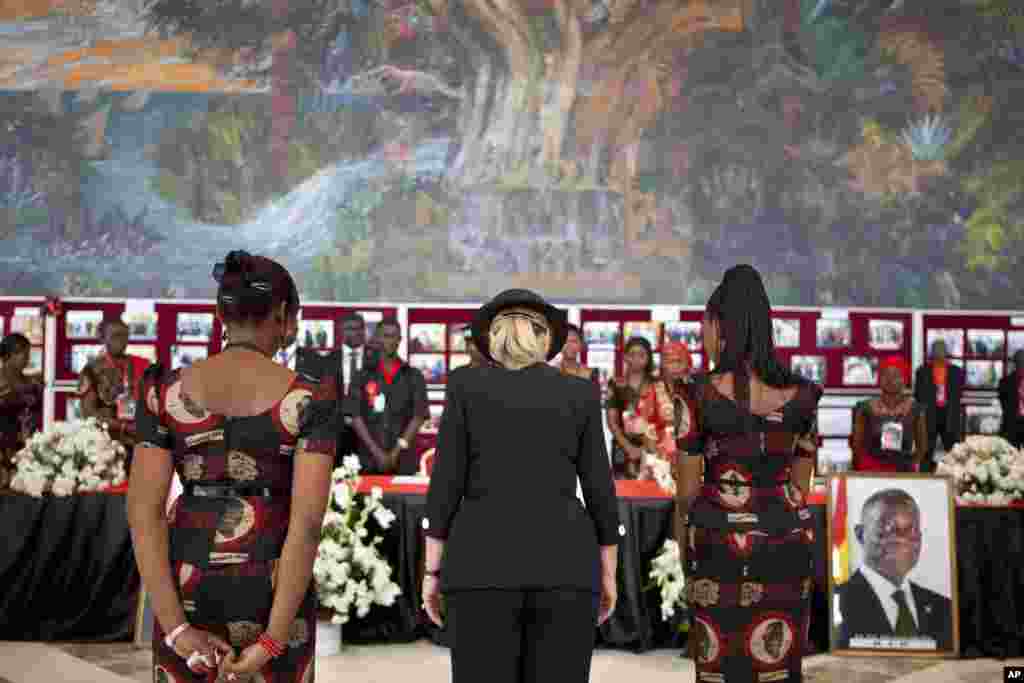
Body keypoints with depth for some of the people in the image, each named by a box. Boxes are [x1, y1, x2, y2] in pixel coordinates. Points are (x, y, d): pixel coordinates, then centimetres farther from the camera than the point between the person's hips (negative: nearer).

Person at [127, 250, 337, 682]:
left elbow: (143, 512, -9)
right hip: (273, 594, -1)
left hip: (188, 592, 2)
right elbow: (307, 521, -16)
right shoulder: (309, 400, -9)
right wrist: (273, 641, -13)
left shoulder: (164, 391, -3)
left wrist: (176, 628, -8)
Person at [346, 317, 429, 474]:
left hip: (404, 461, 0)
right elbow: (356, 417, 2)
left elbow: (418, 417, 2)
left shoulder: (414, 376, 8)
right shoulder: (362, 376, 8)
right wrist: (377, 452, -8)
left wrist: (397, 451, -8)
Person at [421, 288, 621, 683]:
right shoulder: (580, 393, 6)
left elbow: (445, 483, -1)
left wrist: (433, 569, 4)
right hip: (563, 565, 1)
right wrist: (608, 574, 12)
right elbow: (600, 492, 4)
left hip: (484, 566, -1)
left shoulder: (465, 385, 3)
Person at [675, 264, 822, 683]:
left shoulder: (702, 395, -11)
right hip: (787, 541, 3)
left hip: (718, 541, -3)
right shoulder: (801, 395, 0)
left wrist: (682, 541, 12)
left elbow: (687, 489, -4)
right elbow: (801, 484, 7)